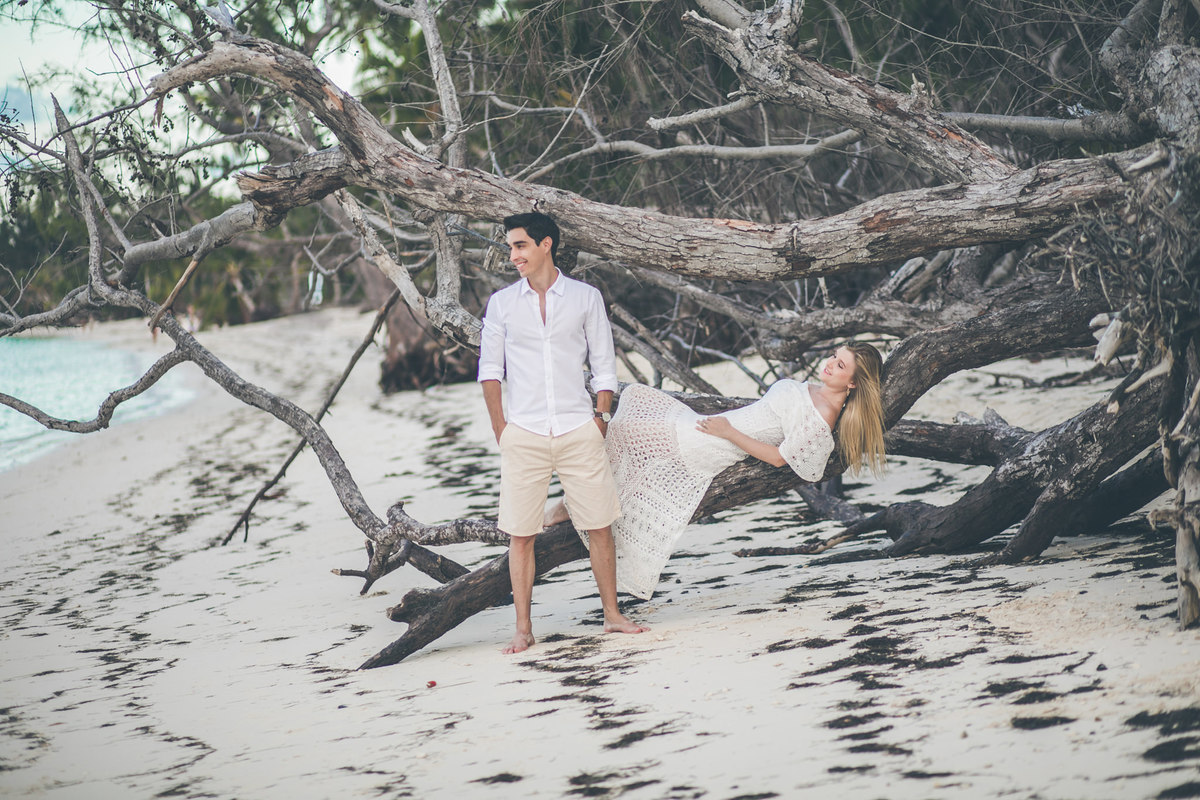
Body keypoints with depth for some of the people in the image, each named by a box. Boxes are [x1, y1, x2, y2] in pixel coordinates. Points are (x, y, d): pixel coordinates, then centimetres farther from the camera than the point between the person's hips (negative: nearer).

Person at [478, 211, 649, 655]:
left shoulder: (586, 298, 5)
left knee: (600, 526, 3)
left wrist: (600, 418, 1)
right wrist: (499, 425, 0)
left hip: (578, 431, 0)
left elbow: (604, 365, 8)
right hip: (523, 434, 0)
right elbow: (490, 368, 7)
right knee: (520, 534, -2)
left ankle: (612, 614, 15)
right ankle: (523, 629, 3)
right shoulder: (501, 303, 6)